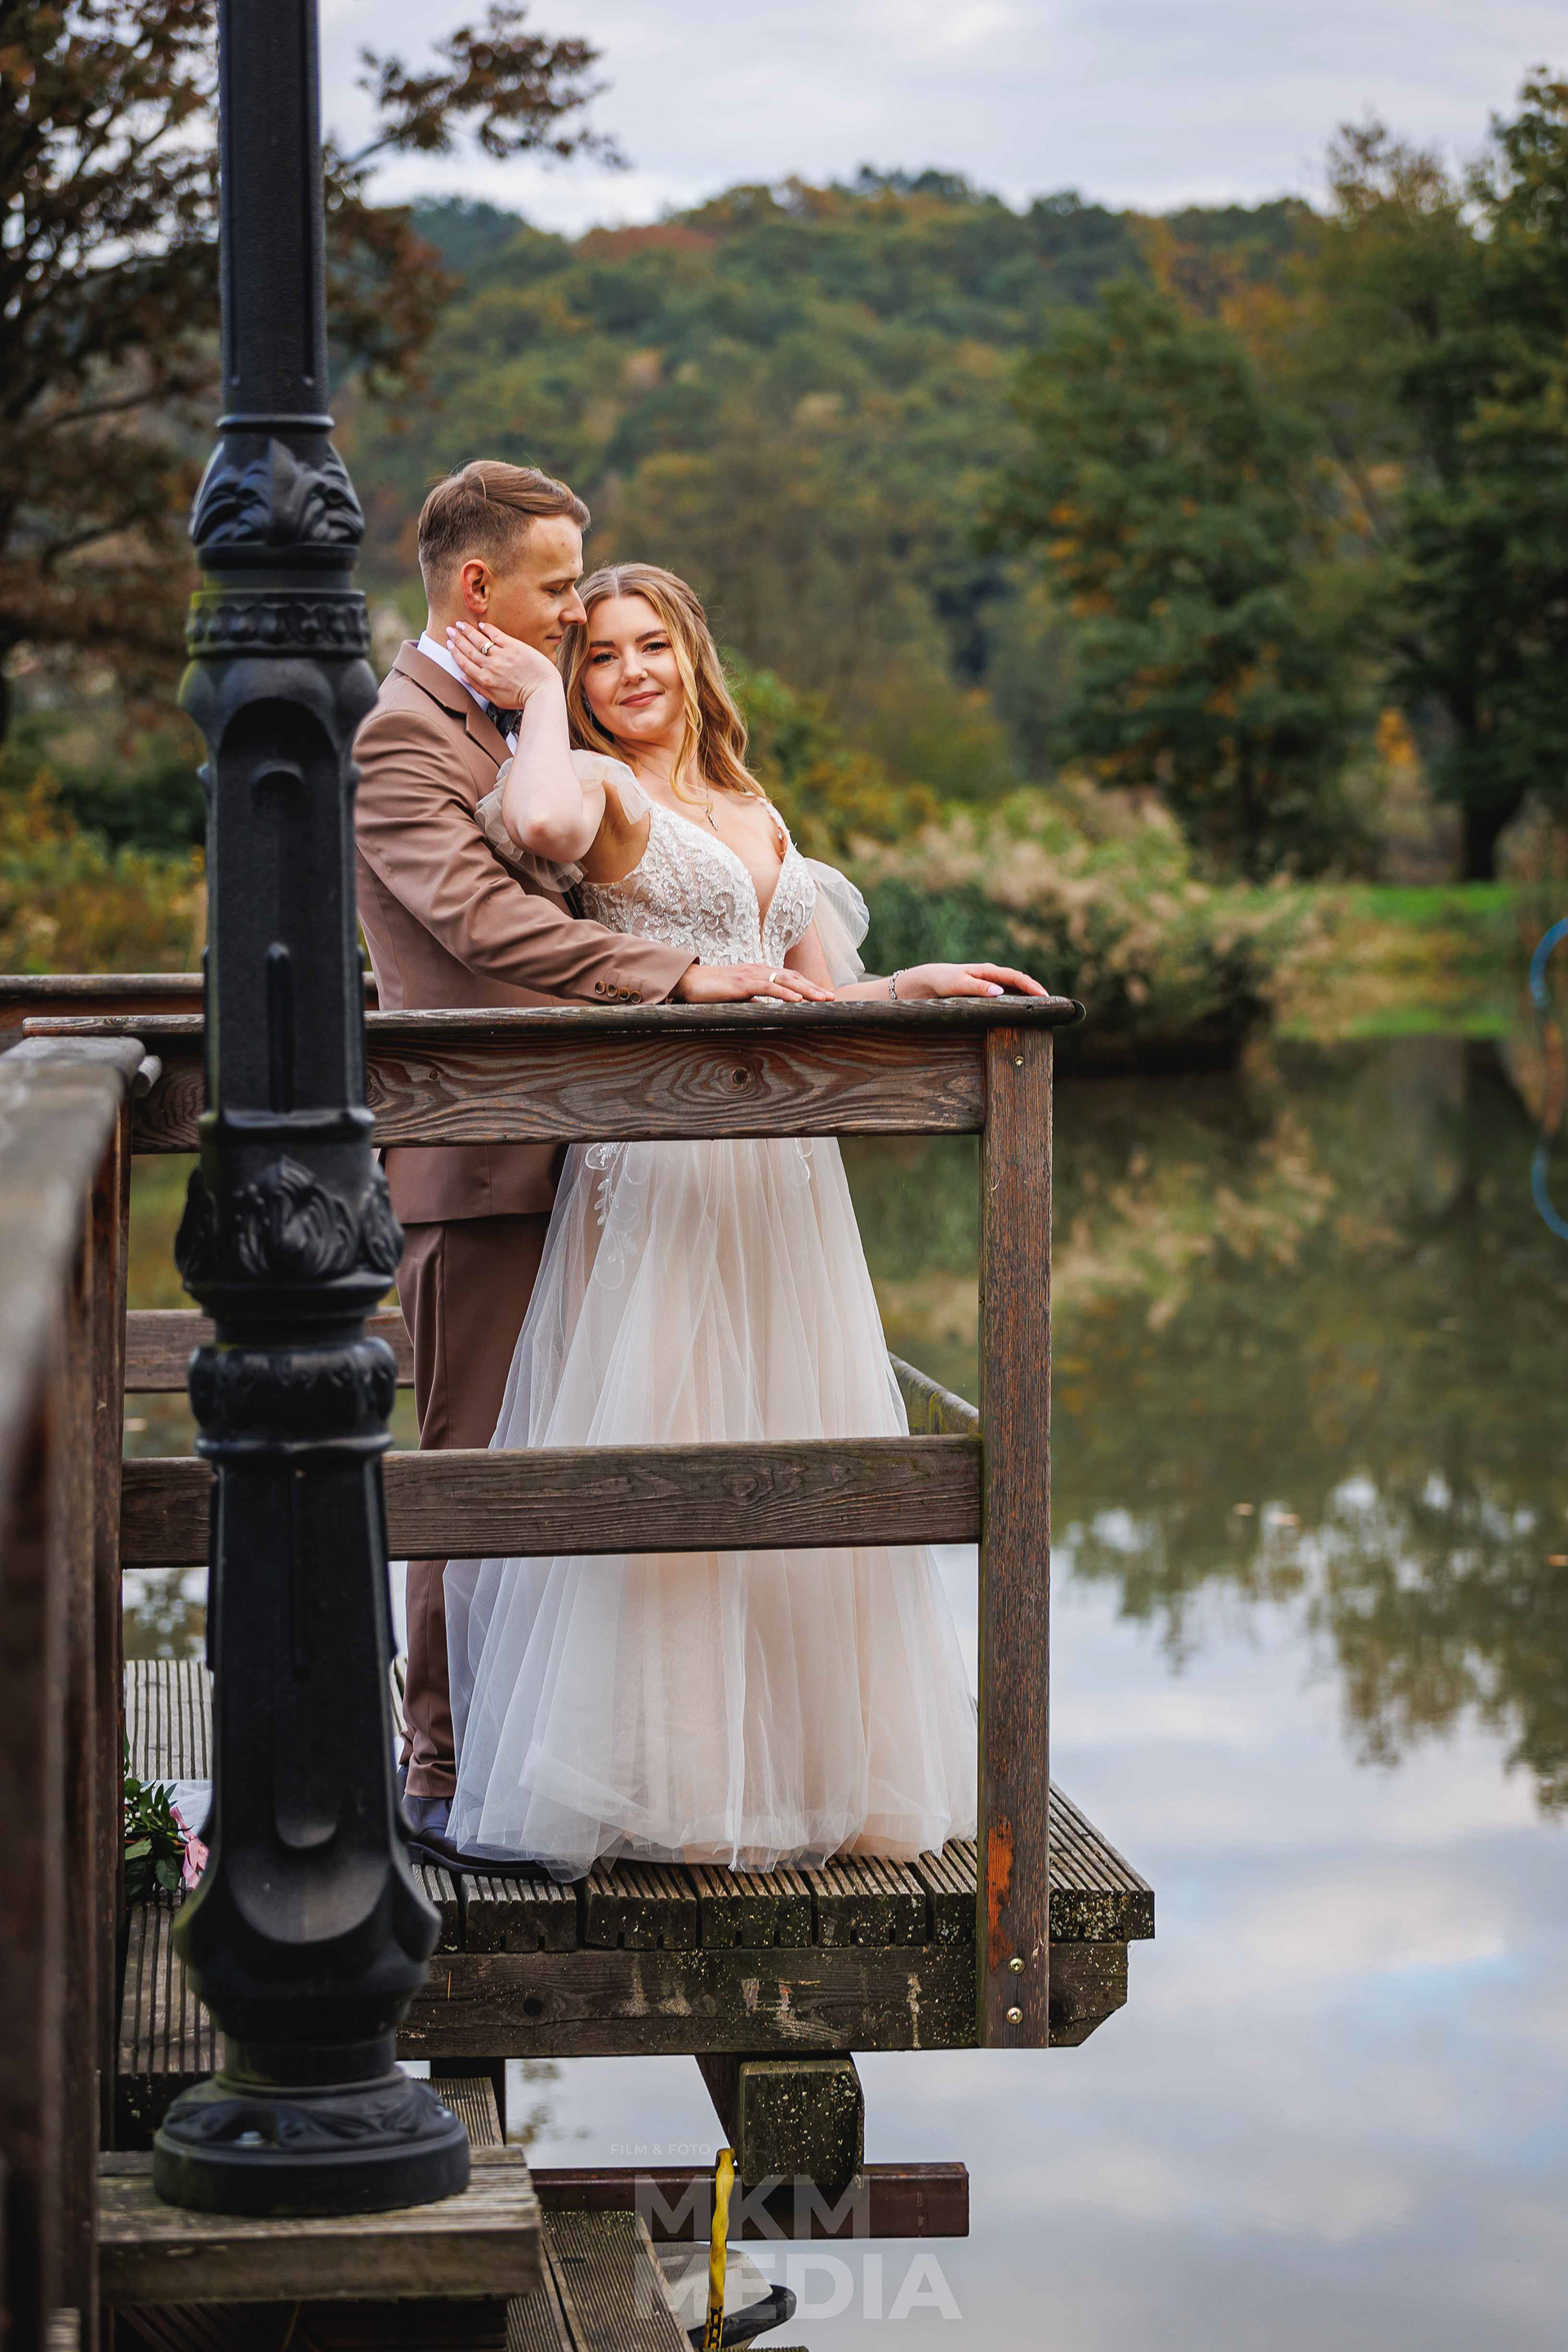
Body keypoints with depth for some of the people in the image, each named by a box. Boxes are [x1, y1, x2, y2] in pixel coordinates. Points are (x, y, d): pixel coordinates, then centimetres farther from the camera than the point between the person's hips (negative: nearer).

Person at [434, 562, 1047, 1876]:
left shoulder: (752, 811, 19)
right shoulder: (596, 787, -3)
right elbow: (538, 824, -29)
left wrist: (922, 984, 8)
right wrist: (540, 697, -14)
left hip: (782, 1170, 7)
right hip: (661, 1164, -7)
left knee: (794, 1460, 10)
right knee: (665, 1458, -6)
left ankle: (787, 1762, 21)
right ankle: (660, 1774, 4)